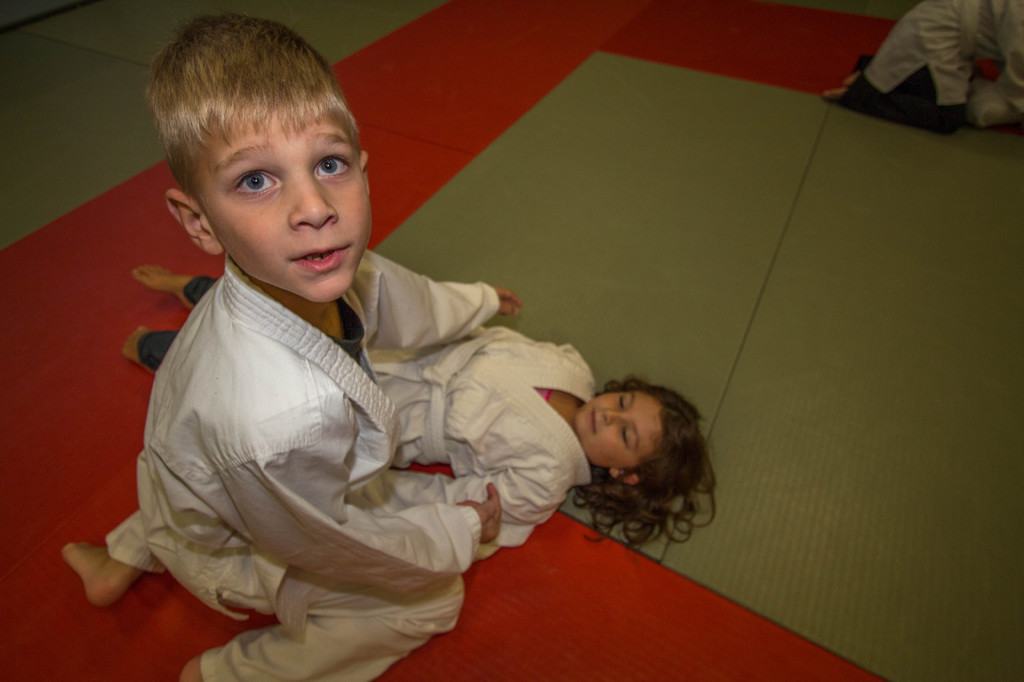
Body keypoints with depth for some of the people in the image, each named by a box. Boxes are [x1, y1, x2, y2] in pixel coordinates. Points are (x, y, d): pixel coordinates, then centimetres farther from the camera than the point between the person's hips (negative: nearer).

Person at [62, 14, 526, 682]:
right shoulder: (285, 418, -48)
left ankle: (125, 557, 53)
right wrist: (459, 530, -14)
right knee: (434, 597, 4)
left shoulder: (318, 269, -26)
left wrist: (478, 301, 17)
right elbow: (328, 546, -27)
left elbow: (403, 301, -2)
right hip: (227, 555, -6)